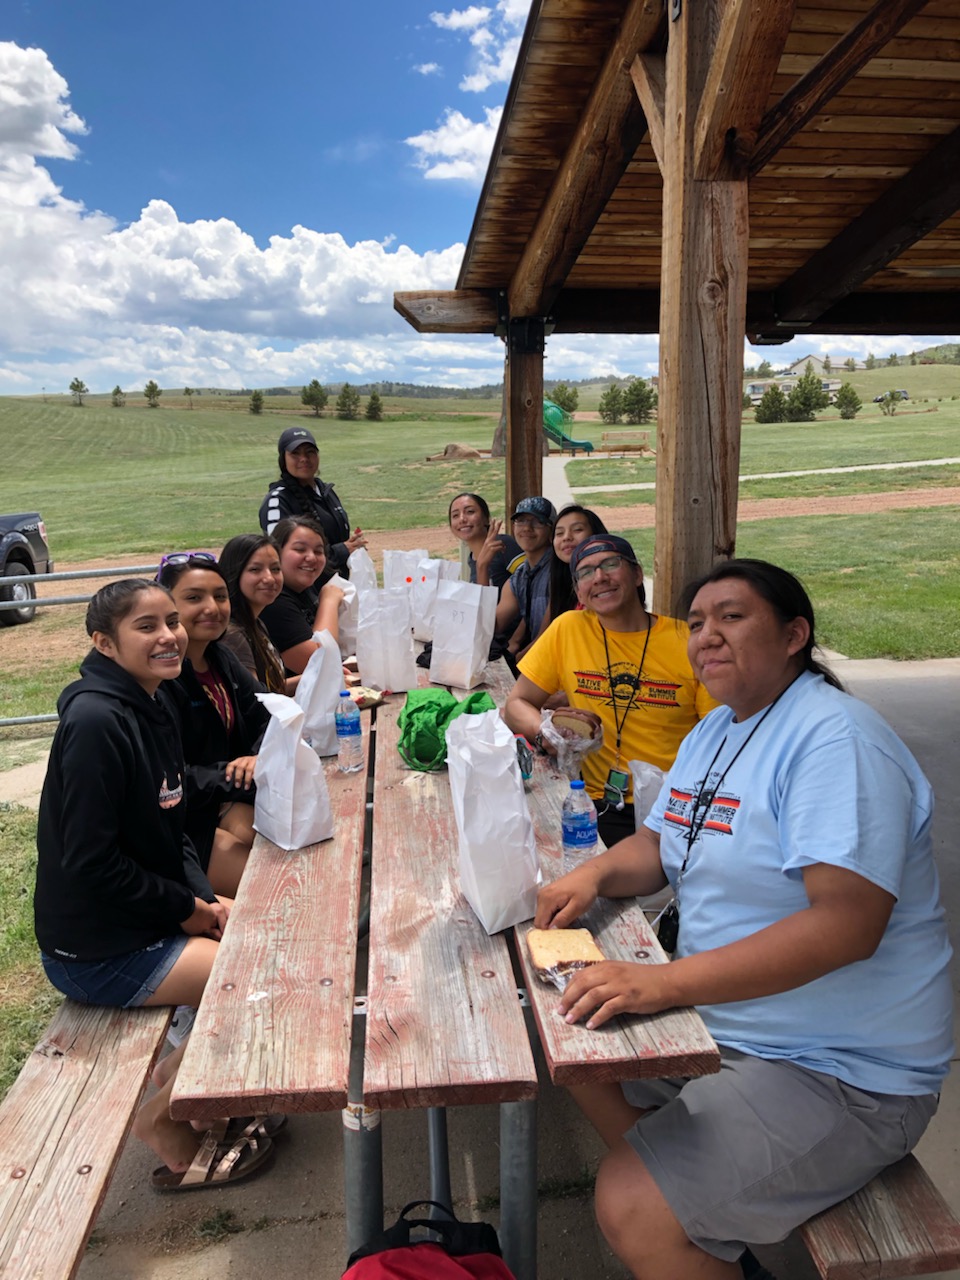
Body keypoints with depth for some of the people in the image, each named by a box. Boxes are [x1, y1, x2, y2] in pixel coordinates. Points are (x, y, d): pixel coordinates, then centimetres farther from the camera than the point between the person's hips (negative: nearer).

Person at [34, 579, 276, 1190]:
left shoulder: (152, 709, 5)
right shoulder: (96, 722, -24)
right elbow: (89, 862, -26)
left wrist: (207, 899, -3)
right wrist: (187, 909, -16)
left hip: (151, 918, 9)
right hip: (99, 950, -9)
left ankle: (178, 1076, 23)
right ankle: (165, 1125, 8)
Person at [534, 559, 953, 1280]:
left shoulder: (835, 739, -22)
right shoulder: (714, 733, 9)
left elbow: (847, 923, -31)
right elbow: (659, 845, 16)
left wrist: (666, 982, -36)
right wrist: (595, 874, -6)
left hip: (840, 1074, -9)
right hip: (728, 1023, 10)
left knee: (631, 1208, -18)